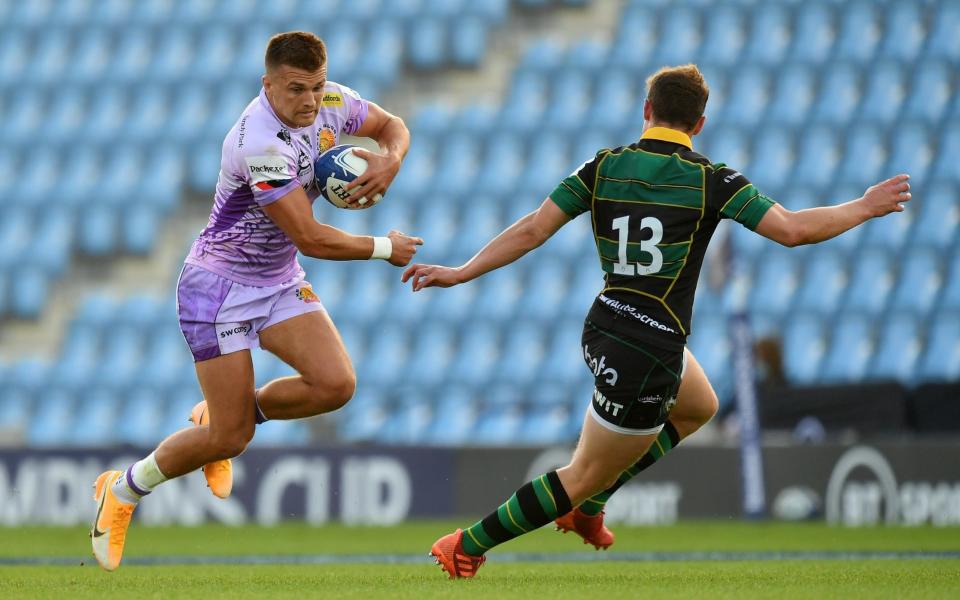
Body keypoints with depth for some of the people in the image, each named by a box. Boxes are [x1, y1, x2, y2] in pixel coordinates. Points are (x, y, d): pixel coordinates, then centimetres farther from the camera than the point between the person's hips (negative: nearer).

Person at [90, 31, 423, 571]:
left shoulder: (331, 103, -7)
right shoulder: (259, 144, -31)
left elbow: (393, 126, 13)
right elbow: (310, 238, -28)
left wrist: (390, 162, -11)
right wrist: (385, 249, -14)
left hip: (280, 282, 7)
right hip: (220, 284, -7)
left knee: (335, 384, -15)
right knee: (229, 439, -7)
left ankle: (223, 413, 14)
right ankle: (123, 490, 19)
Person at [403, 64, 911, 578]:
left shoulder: (603, 167, -1)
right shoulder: (710, 180, -13)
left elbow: (532, 230, -4)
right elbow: (792, 230, -16)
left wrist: (460, 273, 3)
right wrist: (864, 208, -2)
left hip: (604, 329, 7)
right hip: (649, 353, -7)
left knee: (699, 407, 33)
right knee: (584, 476, 9)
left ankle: (587, 509, 35)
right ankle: (467, 546, 12)